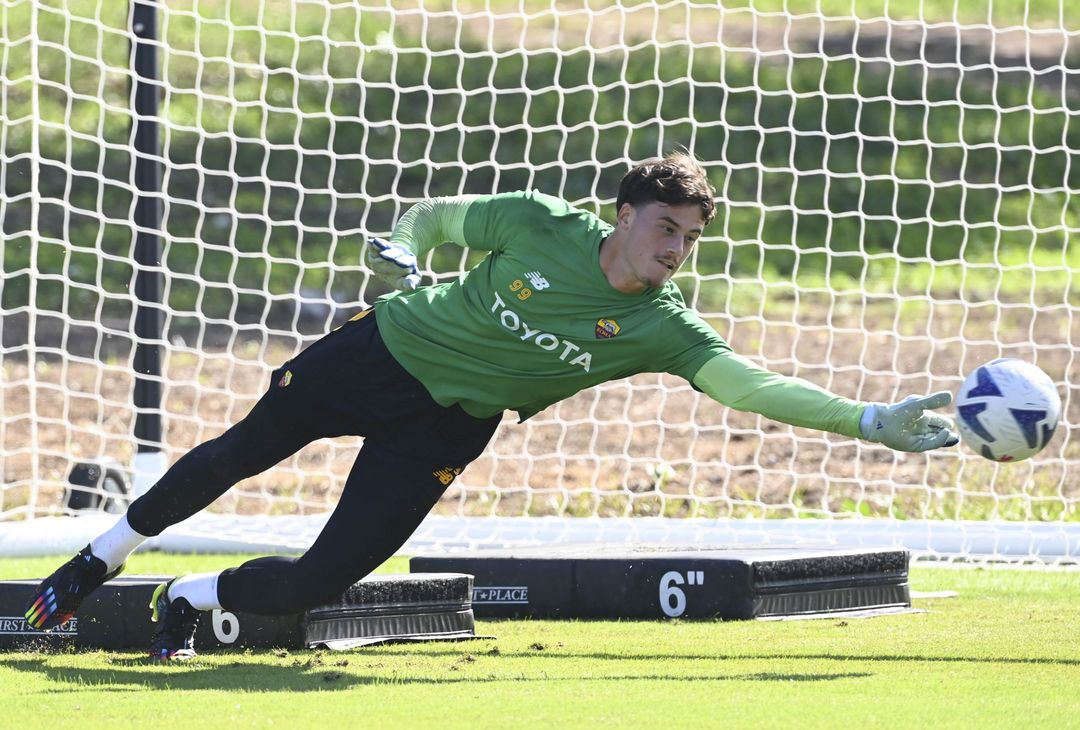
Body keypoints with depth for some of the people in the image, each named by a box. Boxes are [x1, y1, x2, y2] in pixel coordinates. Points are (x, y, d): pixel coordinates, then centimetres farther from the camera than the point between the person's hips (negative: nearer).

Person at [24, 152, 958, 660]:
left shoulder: (661, 328, -16)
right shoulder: (544, 226, -16)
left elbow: (751, 383, -26)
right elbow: (440, 214, 2)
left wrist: (870, 420, -34)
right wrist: (403, 246, -15)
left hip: (443, 427, 1)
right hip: (382, 350, -1)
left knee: (316, 583, -10)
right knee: (237, 455, 12)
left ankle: (189, 600, 19)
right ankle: (106, 555, 38)